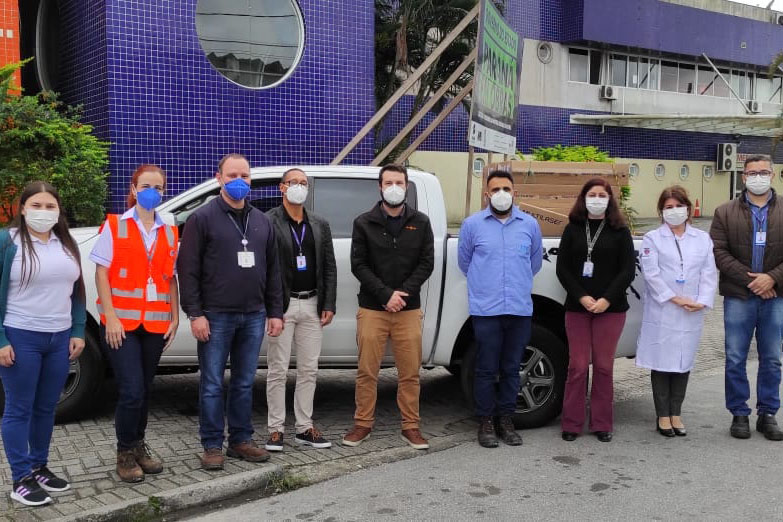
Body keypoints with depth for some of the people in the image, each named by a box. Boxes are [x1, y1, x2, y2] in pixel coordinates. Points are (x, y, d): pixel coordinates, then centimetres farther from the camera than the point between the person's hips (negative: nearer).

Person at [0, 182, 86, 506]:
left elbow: (76, 291, 15)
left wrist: (78, 332, 7)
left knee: (46, 407, 13)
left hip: (60, 338, 5)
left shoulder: (67, 244, 10)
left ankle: (39, 467, 26)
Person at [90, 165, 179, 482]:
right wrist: (110, 317, -12)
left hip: (155, 323, 4)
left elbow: (171, 278, 12)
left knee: (145, 390, 11)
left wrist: (175, 318, 4)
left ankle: (139, 446, 27)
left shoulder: (169, 233, 10)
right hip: (122, 322, -4)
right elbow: (101, 274, -4)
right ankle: (125, 453, 9)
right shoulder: (115, 226, 0)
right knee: (132, 390, -9)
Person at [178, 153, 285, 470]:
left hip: (253, 316, 5)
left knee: (245, 383, 12)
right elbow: (188, 269, -7)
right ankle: (212, 446, 12)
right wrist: (195, 313, -13)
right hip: (216, 316, -5)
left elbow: (272, 271, 15)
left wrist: (275, 312, 10)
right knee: (212, 384, 2)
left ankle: (241, 441, 22)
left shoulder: (262, 221, 14)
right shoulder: (202, 218, -2)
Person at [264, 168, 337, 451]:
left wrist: (328, 305, 4)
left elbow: (329, 267, 12)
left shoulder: (320, 225, 13)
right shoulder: (267, 222, -3)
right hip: (281, 305, -5)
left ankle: (305, 427, 18)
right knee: (278, 370, 2)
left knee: (309, 369, 9)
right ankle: (276, 429, 10)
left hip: (312, 305, 5)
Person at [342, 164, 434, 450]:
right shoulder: (364, 223, 4)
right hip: (372, 309, -1)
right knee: (367, 371, 2)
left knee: (410, 372, 4)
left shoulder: (420, 222, 8)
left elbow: (426, 263, 3)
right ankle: (363, 424, 15)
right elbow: (358, 265, -1)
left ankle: (410, 426, 15)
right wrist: (386, 294, -12)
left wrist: (403, 293, -10)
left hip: (408, 309, 1)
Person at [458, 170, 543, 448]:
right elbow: (464, 262, 14)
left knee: (511, 369, 9)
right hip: (486, 310, -2)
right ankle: (486, 422, 13)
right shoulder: (472, 224, 3)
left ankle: (506, 420, 21)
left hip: (520, 309, 2)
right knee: (486, 370, 2)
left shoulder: (530, 225, 8)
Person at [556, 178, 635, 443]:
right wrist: (581, 297, -10)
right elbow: (562, 268, 3)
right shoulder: (573, 229, 8)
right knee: (578, 366, -1)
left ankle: (602, 424, 13)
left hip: (611, 308, 0)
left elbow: (628, 270, 0)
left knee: (604, 366, 3)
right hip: (577, 307, 0)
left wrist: (607, 299, -11)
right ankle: (572, 423, 8)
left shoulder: (620, 231, 6)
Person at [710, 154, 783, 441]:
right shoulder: (725, 213, 2)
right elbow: (719, 252, -5)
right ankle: (739, 414, 15)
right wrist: (749, 279, -13)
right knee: (735, 359, 3)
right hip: (738, 297, -1)